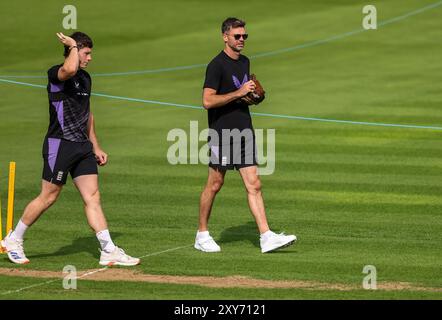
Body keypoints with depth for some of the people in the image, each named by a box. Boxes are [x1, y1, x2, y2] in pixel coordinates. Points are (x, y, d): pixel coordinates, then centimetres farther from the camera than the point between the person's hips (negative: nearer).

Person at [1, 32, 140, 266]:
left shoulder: (85, 78, 15)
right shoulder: (56, 74, -11)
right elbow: (69, 69, -38)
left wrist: (95, 146, 25)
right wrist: (73, 46, -19)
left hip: (82, 145, 7)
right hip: (59, 144, -7)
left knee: (93, 197, 0)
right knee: (49, 197, 0)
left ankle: (109, 251, -3)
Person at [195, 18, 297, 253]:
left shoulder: (244, 62, 14)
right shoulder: (217, 65, -11)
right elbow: (208, 101, -20)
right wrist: (239, 93, -21)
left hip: (244, 132, 7)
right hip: (222, 134, -7)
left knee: (254, 185, -1)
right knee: (215, 184, 3)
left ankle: (266, 237, -7)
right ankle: (202, 235, 16)